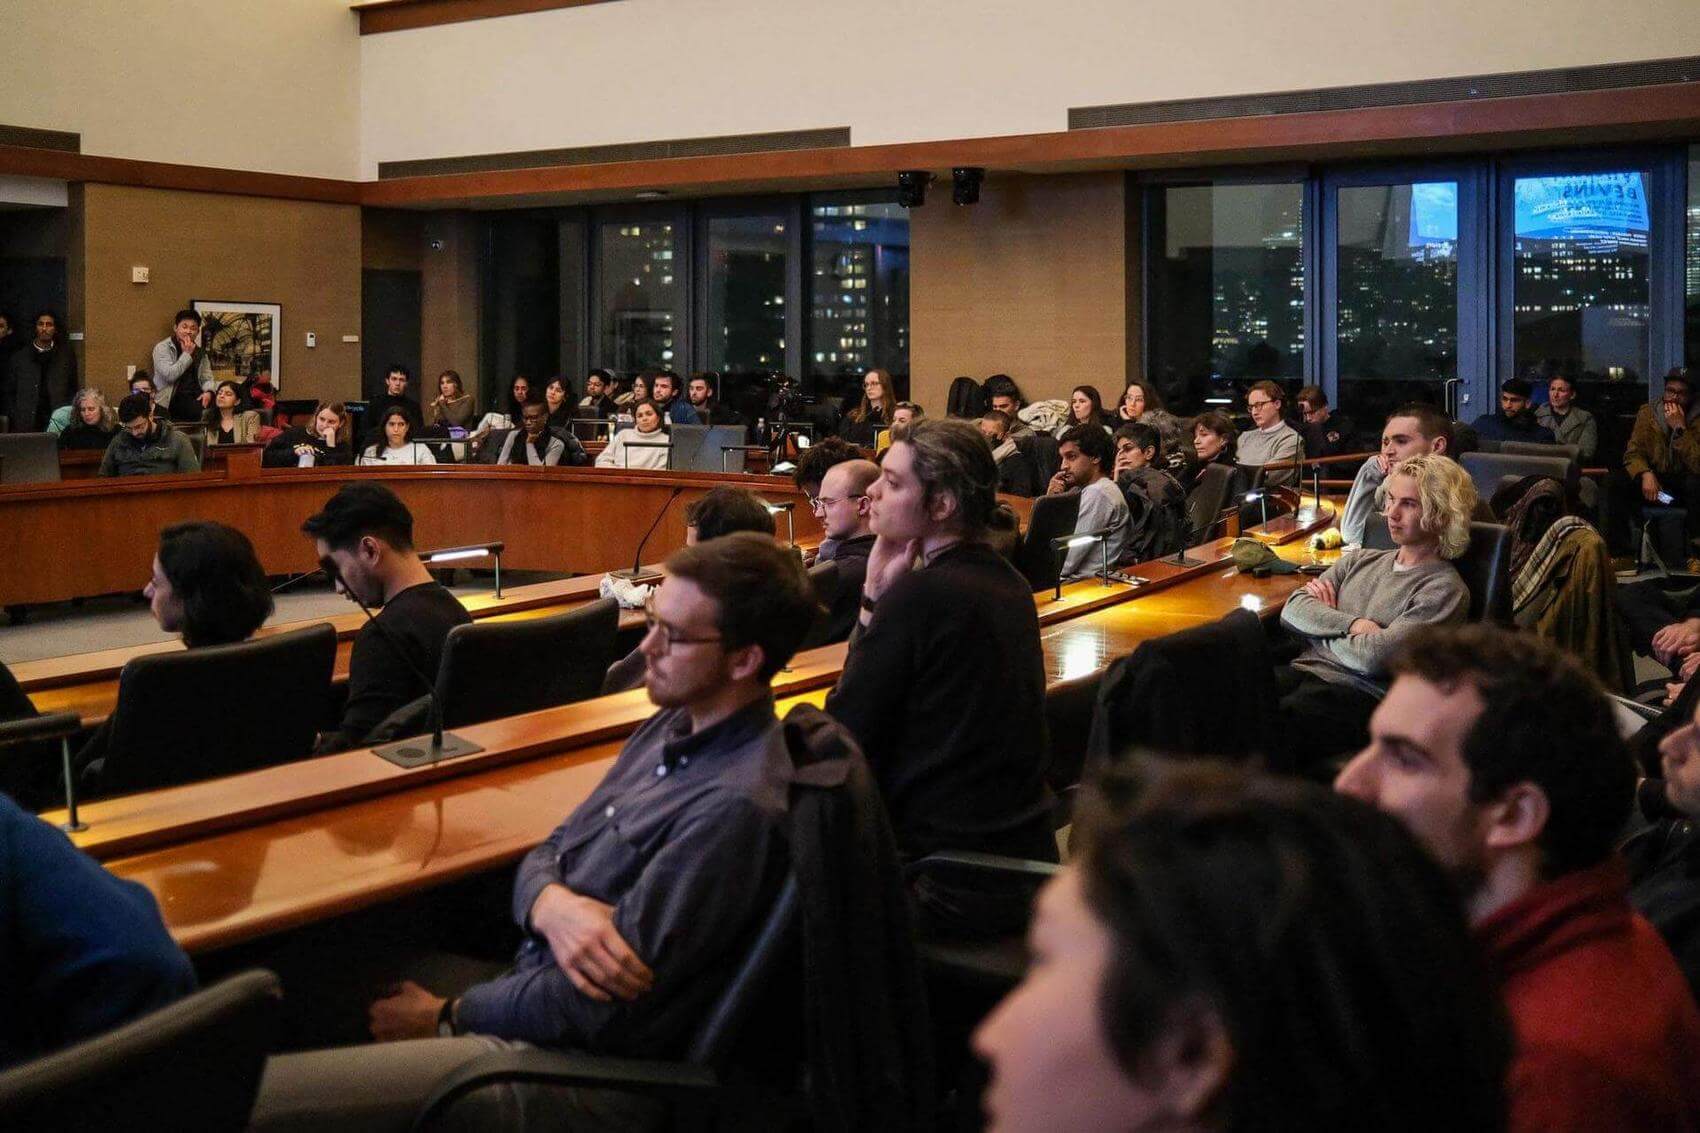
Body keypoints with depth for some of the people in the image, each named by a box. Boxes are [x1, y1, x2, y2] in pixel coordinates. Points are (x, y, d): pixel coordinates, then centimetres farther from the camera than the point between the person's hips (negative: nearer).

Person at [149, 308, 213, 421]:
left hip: (196, 398, 5)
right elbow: (169, 375, -15)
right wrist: (186, 354, -9)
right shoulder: (162, 348, 0)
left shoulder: (199, 351, 18)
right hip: (171, 401, -5)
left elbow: (206, 377, 16)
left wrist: (208, 392, -7)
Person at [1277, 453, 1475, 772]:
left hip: (1359, 695, -6)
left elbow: (1374, 657, -10)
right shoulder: (1361, 560, 23)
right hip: (1303, 671, 6)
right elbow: (1292, 611, 10)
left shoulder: (1445, 590, 2)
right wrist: (1353, 624, -6)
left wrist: (1323, 626, 7)